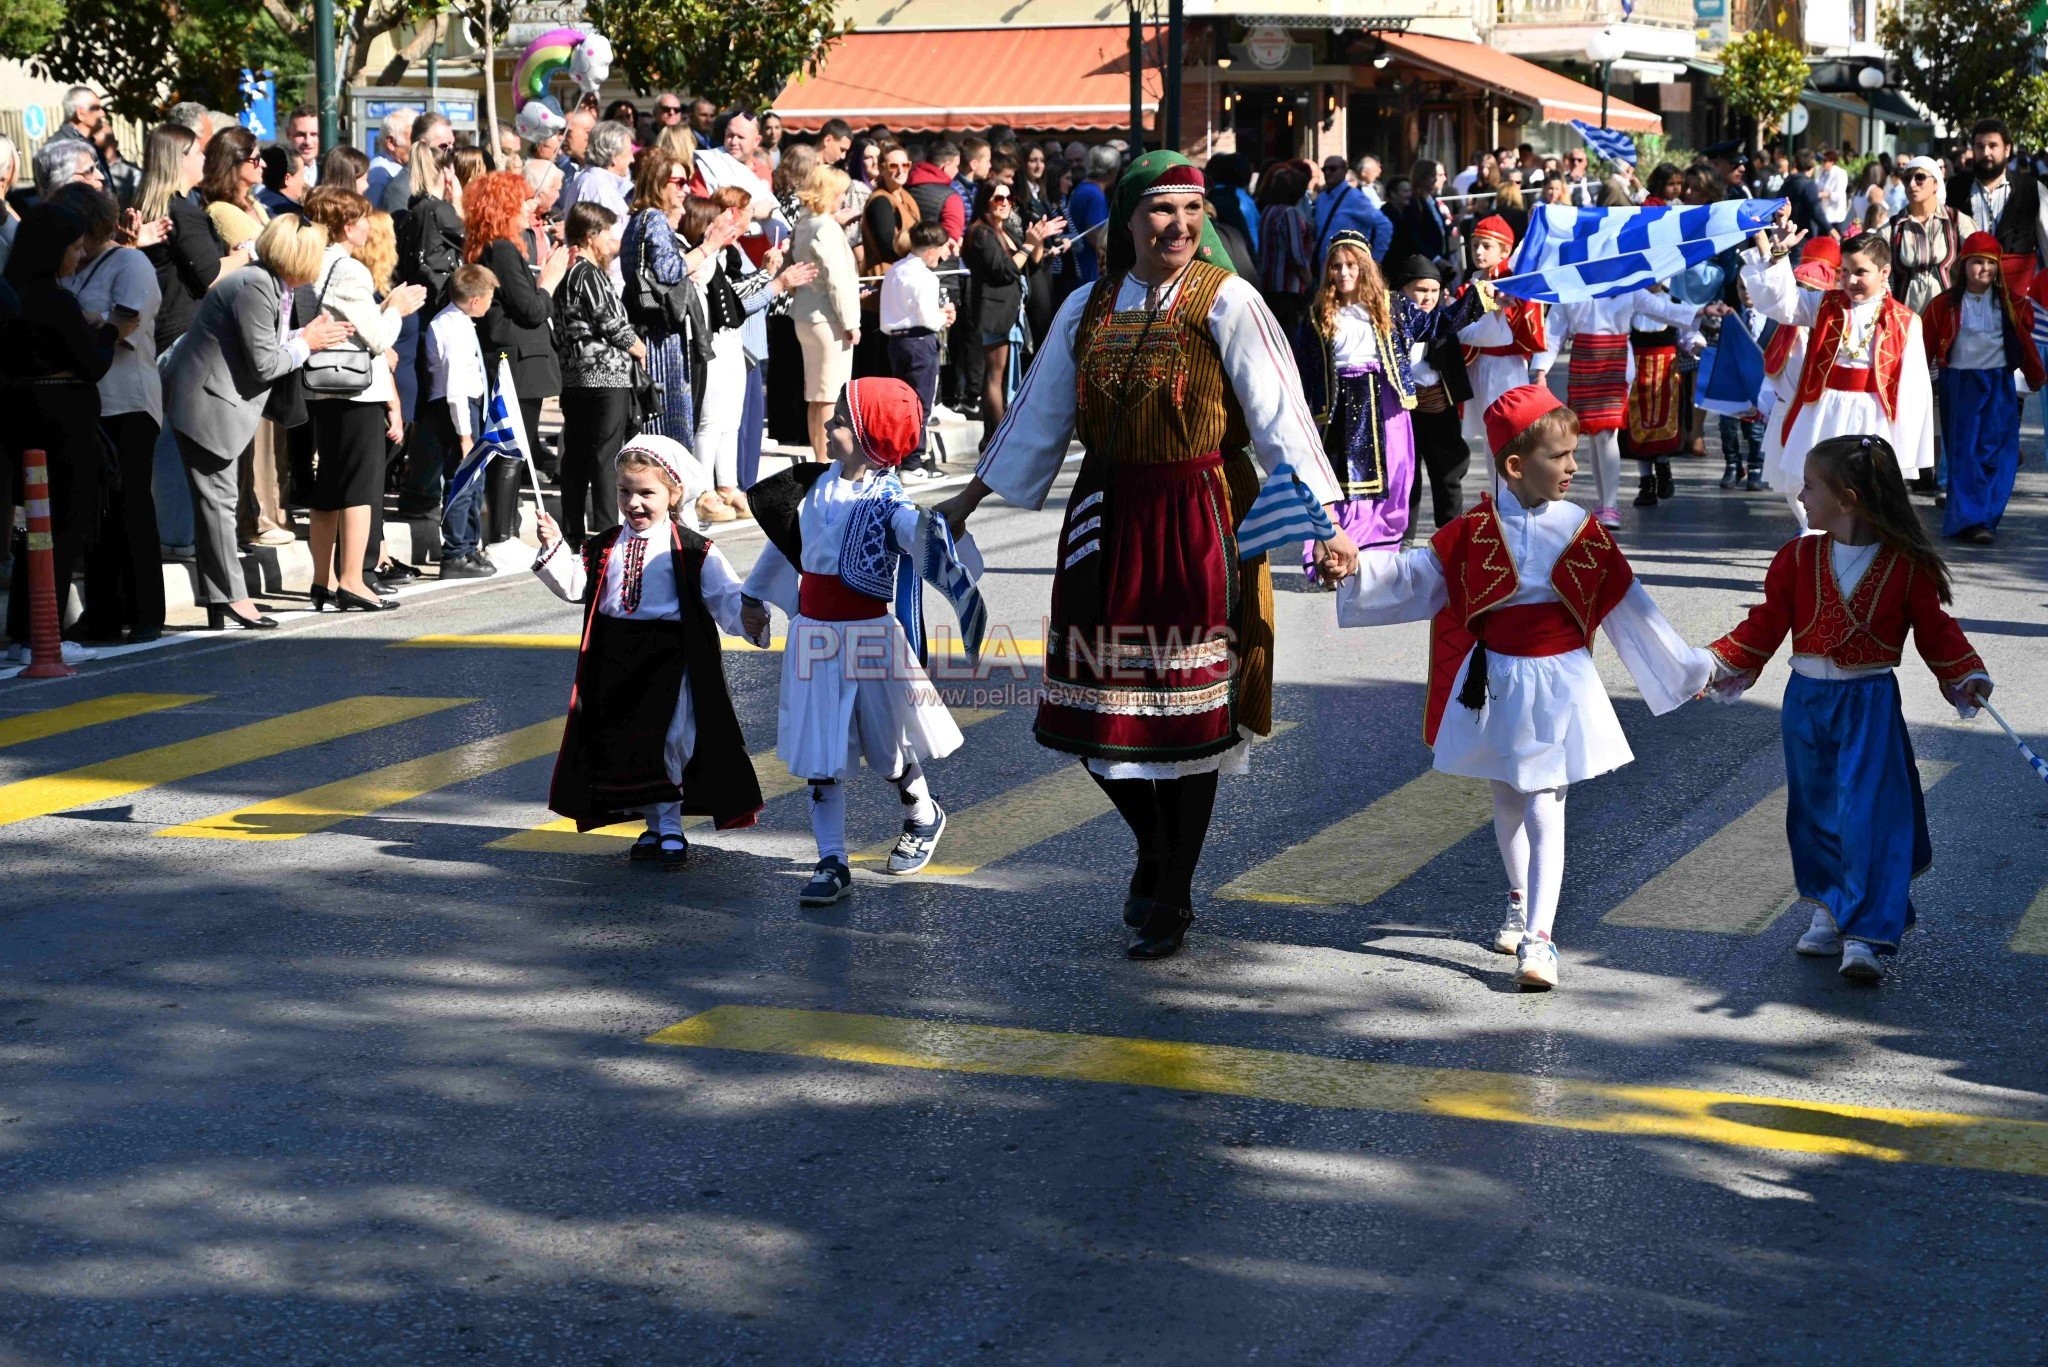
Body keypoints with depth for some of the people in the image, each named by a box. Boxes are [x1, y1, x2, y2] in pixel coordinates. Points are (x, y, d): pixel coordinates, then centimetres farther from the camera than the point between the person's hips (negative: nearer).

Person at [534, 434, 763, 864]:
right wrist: (553, 548, -8)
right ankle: (654, 827, 20)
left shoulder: (691, 550, -5)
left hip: (668, 659, -5)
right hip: (615, 661, 5)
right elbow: (573, 584, 5)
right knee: (623, 746, 8)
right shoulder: (603, 546, 10)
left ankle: (671, 831, 6)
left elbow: (725, 595, -10)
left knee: (665, 745, -4)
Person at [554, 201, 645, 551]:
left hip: (573, 378, 9)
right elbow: (612, 324, -14)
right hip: (606, 377, -9)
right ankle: (605, 533, -6)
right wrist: (639, 348, 4)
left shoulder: (566, 274, 14)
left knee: (575, 458, 9)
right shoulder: (590, 275, -12)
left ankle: (572, 535, 13)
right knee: (606, 458, -6)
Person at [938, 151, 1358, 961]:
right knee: (1097, 712, 6)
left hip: (1198, 526, -4)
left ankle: (1172, 900, 16)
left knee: (1188, 712, 1)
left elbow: (1279, 417, -12)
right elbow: (1039, 413, 17)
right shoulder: (1087, 309, 6)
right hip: (1107, 522, 4)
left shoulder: (1225, 302, -7)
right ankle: (1154, 849, 34)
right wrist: (970, 498, 21)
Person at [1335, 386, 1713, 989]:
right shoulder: (1475, 532, -6)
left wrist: (1686, 667, 9)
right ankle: (1520, 901, 41)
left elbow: (1628, 608, 4)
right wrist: (1355, 568, -23)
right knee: (1507, 802, 18)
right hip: (1496, 685, 2)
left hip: (1560, 688, -2)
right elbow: (1414, 577, -7)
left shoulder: (1585, 533, -4)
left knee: (1545, 809, -8)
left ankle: (1538, 938, -12)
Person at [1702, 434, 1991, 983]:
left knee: (1869, 816, -11)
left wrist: (1967, 675, -12)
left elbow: (1935, 629, 1)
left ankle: (1865, 936, -14)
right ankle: (1828, 912, 29)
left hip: (1870, 706, -4)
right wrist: (1715, 665, -3)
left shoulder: (1906, 565, -6)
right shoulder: (1798, 558, 2)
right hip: (1808, 704, 4)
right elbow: (1765, 625, 5)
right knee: (1816, 814, 12)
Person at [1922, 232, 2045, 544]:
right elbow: (1927, 345, 4)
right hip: (1958, 385, -1)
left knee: (1996, 454, -3)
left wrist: (2036, 376, 22)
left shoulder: (2011, 304, 3)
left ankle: (1986, 517, 2)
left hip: (1998, 386, 1)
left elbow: (2025, 341, 13)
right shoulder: (1946, 305, -1)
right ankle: (1970, 520, -2)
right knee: (1964, 453, -3)